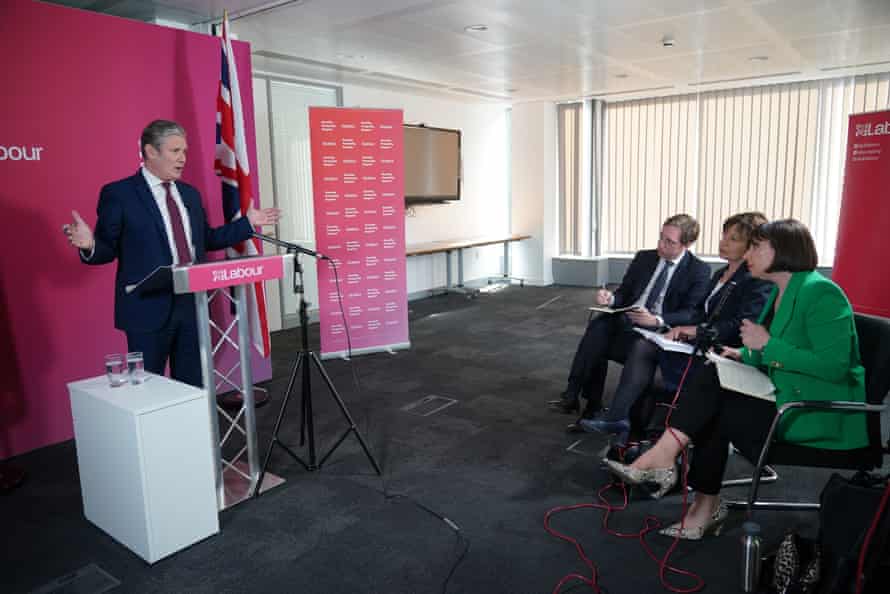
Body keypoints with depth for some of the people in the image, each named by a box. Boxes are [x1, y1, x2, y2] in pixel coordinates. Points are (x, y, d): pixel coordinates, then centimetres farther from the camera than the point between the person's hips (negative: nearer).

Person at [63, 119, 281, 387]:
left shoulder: (190, 193, 13)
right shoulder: (118, 193, -5)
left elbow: (205, 240, 19)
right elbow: (107, 250, -5)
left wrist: (248, 222, 15)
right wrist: (90, 245, -28)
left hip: (192, 303, 6)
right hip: (149, 308, -5)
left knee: (193, 385, 14)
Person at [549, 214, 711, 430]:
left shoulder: (699, 271, 1)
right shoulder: (644, 258, 15)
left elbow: (691, 314, -8)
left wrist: (656, 320, -25)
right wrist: (611, 299, -10)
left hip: (659, 331, -4)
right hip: (625, 320, 4)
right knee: (600, 323, -30)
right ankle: (572, 395, -30)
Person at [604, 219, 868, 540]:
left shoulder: (820, 292, -15)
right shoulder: (779, 293, 13)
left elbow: (834, 366, -24)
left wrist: (767, 344, -20)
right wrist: (743, 355, 3)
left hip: (821, 415, -8)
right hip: (785, 396, 8)